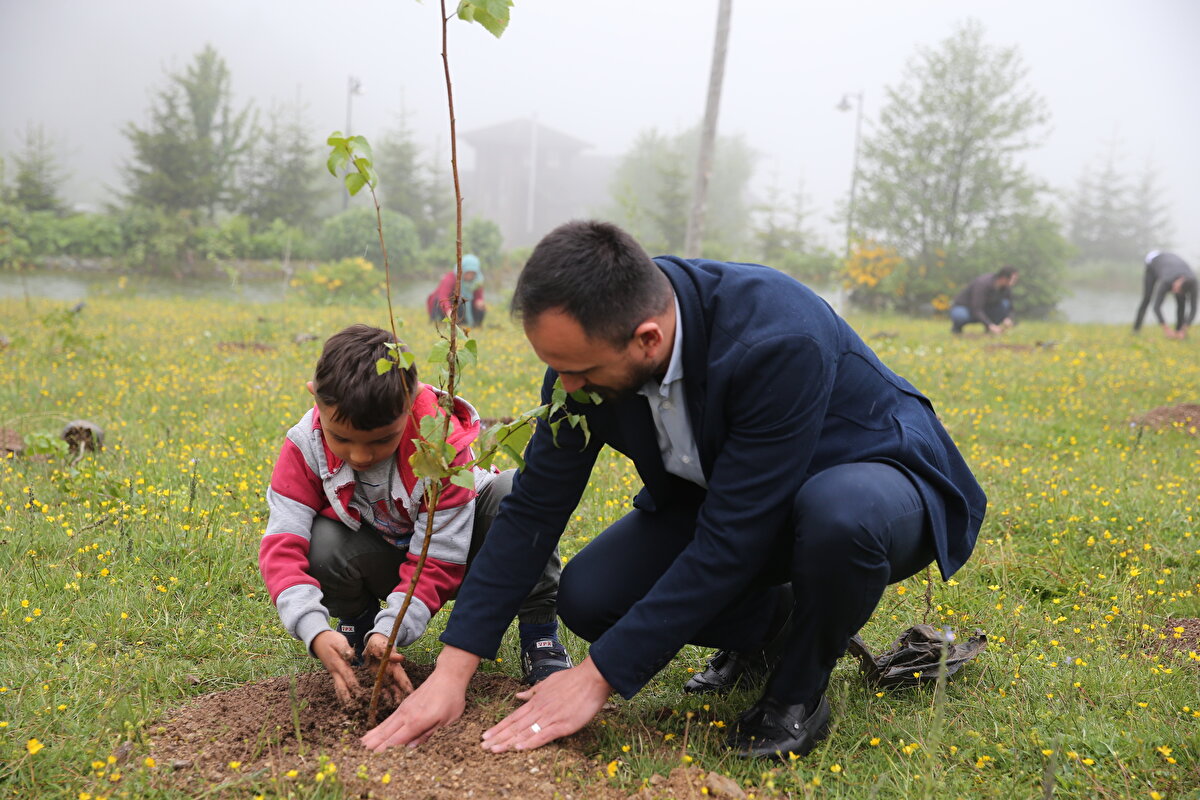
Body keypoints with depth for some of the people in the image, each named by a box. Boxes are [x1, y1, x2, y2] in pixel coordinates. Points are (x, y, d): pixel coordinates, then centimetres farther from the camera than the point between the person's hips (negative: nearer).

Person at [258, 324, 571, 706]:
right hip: (383, 559, 3)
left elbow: (439, 561, -29)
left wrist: (389, 631, -43)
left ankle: (538, 628, -18)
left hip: (455, 540, -2)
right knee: (323, 545, -32)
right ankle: (357, 621, 3)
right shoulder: (305, 448, -22)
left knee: (518, 492, -33)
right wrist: (315, 631, -43)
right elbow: (282, 546, -26)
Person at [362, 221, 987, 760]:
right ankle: (770, 625, 12)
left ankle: (798, 694, -9)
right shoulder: (592, 343, -19)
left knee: (840, 513, -41)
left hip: (874, 476, -5)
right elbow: (536, 506, -13)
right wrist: (452, 671, -16)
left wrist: (598, 677, -30)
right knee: (587, 596, -14)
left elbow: (729, 541, -35)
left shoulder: (779, 340, -39)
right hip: (719, 491, 5)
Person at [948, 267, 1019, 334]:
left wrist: (1008, 319, -29)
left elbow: (1009, 309, -6)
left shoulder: (1006, 287, -13)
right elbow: (976, 310, -37)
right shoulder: (982, 283, -34)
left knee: (1005, 303, -20)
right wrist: (991, 325, -47)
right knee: (961, 317, -42)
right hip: (963, 309, -5)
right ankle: (957, 325, -6)